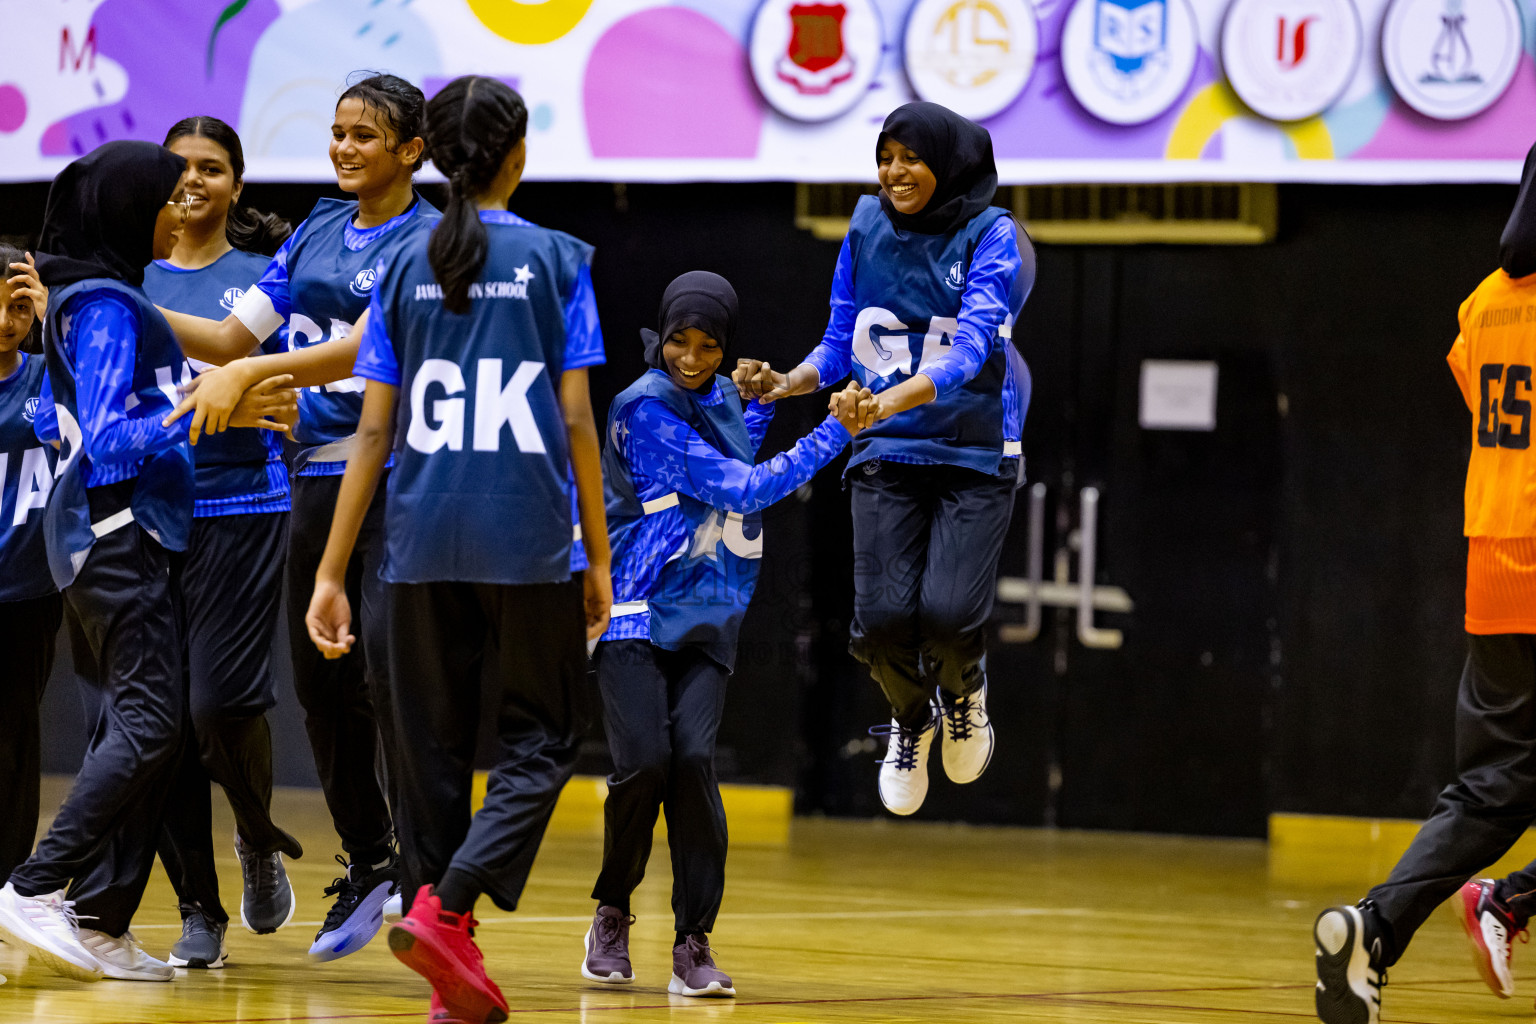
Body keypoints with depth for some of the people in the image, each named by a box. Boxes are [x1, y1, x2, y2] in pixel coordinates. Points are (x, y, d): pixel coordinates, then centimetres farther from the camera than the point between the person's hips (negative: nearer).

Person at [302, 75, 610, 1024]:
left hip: (423, 547, 3)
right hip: (528, 541, -3)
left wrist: (332, 572, 5)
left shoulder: (405, 267, 6)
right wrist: (599, 557, 4)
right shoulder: (557, 259, 0)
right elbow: (576, 422, -3)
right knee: (544, 737, 8)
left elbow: (375, 430, 3)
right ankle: (443, 908, -14)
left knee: (434, 743, 10)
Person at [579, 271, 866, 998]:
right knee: (645, 761, -18)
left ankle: (694, 944, -8)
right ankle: (612, 913, 7)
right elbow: (743, 489, -16)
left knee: (693, 758, -13)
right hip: (636, 613, -5)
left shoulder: (721, 399, 11)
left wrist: (763, 407, 23)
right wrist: (835, 433, -12)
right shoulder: (645, 409, -13)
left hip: (706, 623, 5)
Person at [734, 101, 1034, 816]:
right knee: (884, 618, -12)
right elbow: (839, 344, 11)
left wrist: (896, 397, -40)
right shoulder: (867, 230, 3)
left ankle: (963, 690, 19)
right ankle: (910, 720, 22)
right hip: (886, 456, 3)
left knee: (949, 614, -19)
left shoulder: (991, 237, -9)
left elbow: (970, 347, -23)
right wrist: (787, 383, -10)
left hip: (974, 454, -3)